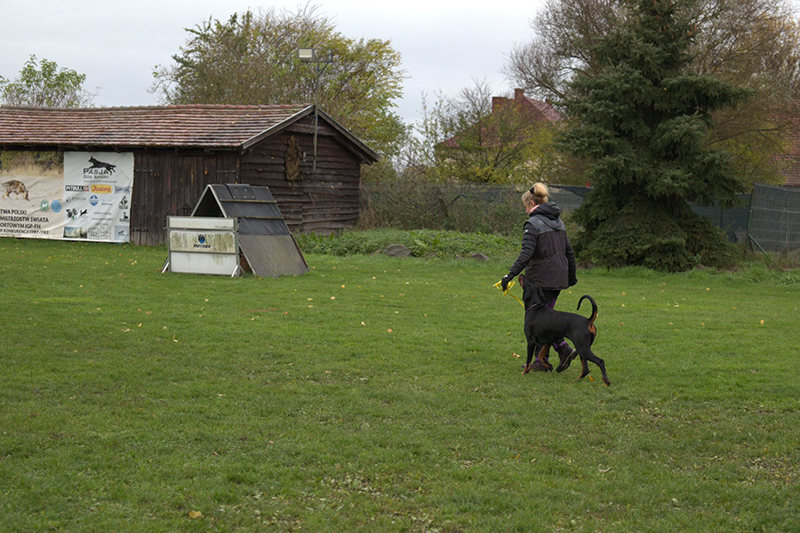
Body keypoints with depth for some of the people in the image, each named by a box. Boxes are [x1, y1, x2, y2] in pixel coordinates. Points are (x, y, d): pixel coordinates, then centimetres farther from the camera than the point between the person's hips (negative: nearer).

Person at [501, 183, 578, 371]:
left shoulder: (533, 224, -12)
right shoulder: (558, 222, 12)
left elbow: (526, 254, -23)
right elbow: (569, 252, 17)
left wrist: (510, 275, -25)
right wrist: (572, 276, 26)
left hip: (540, 279, -8)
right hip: (558, 278, 8)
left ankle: (542, 361, 5)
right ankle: (563, 349, 4)